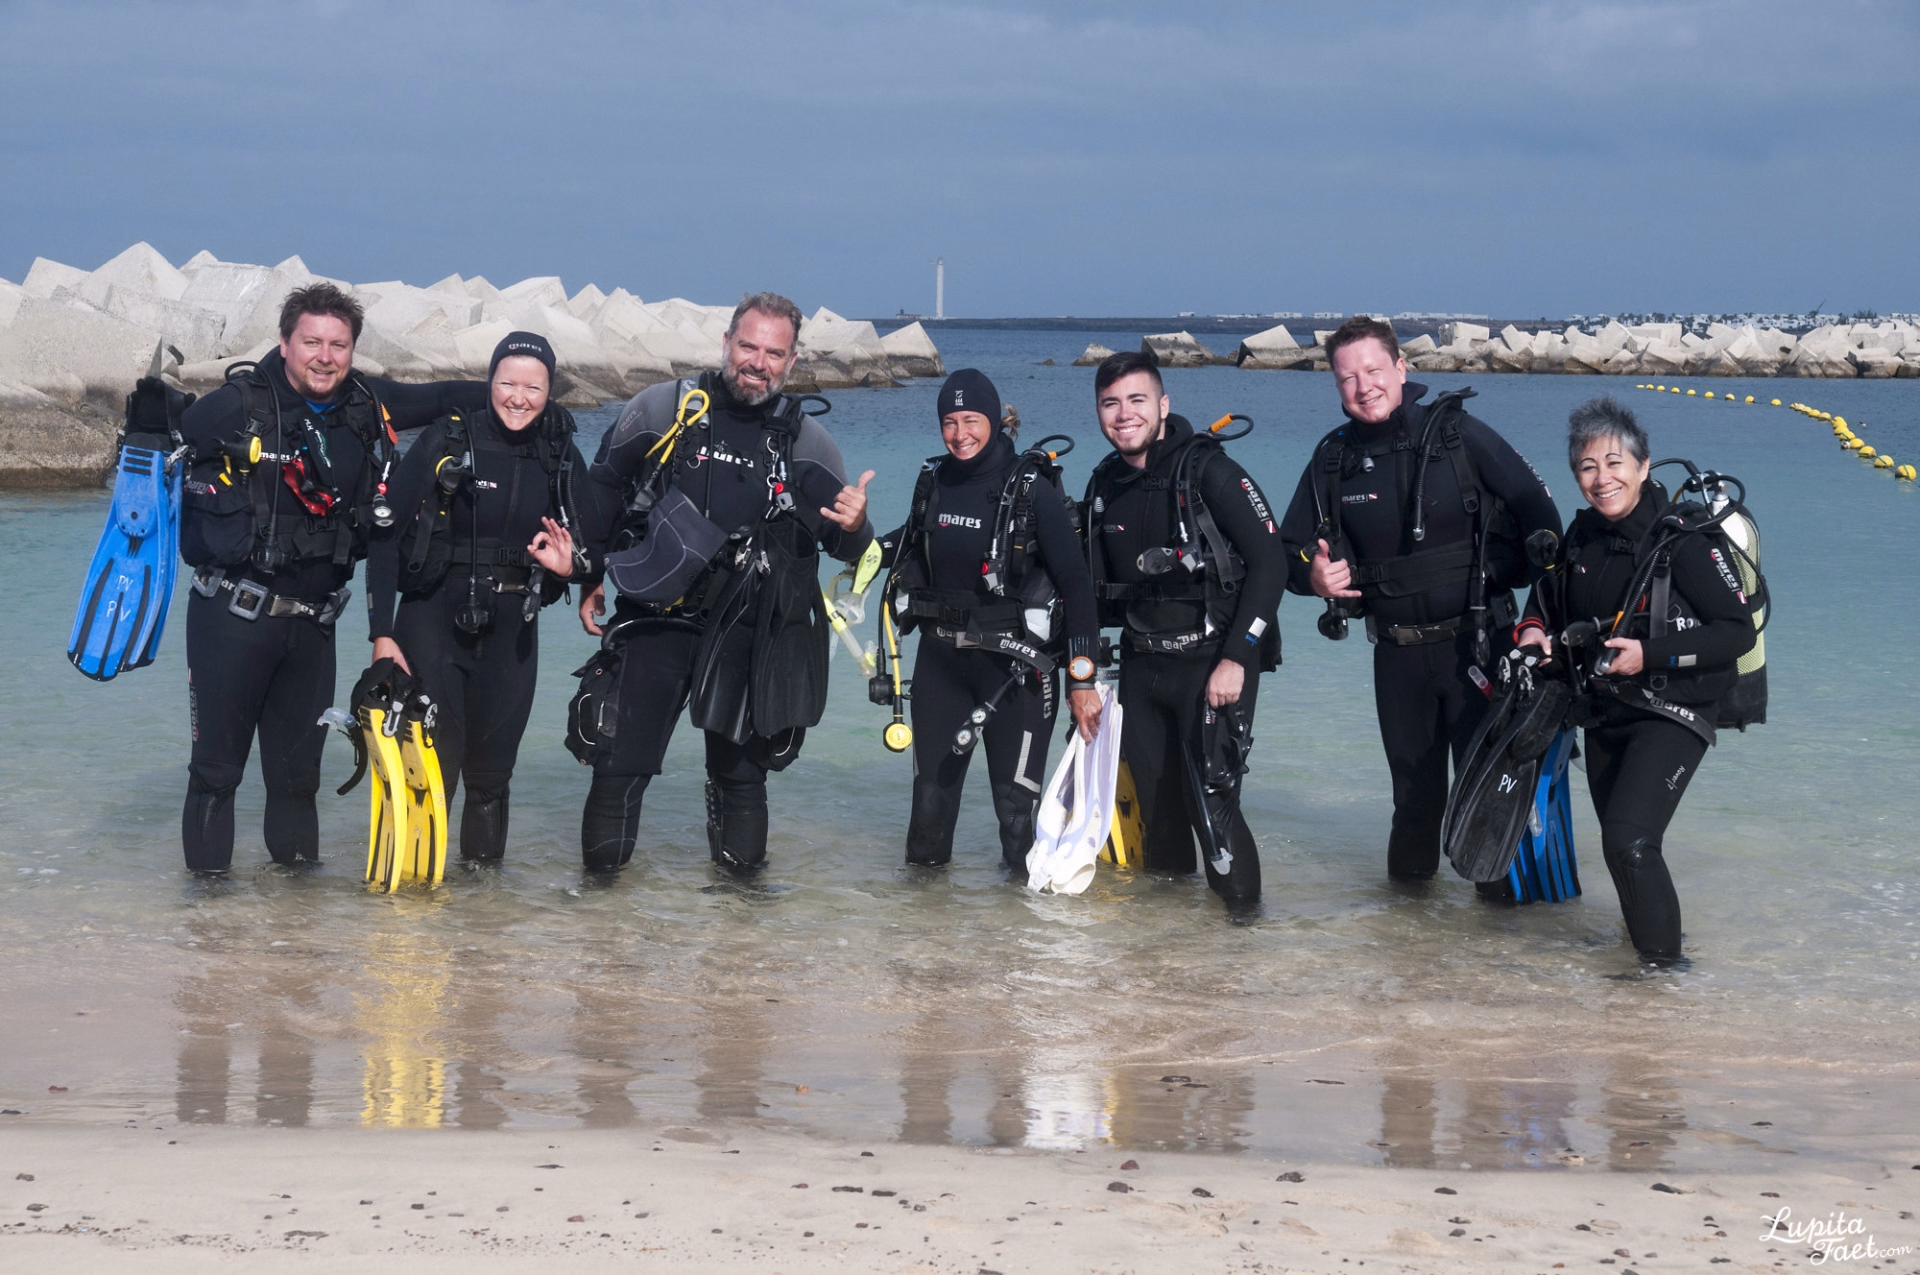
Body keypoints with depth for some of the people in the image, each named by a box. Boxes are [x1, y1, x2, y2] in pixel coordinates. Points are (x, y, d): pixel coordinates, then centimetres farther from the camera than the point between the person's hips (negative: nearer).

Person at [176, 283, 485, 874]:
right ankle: (207, 870, 14)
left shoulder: (366, 404, 2)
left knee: (299, 759, 17)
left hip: (311, 619, 5)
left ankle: (297, 861, 31)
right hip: (232, 617, -5)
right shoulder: (238, 405, -13)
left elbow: (439, 397, 16)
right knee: (217, 758, 0)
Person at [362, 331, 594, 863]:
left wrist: (568, 566, -11)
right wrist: (381, 633, -13)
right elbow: (385, 536, -7)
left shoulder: (562, 459, 4)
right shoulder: (446, 440, -6)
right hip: (432, 619, -3)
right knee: (432, 760, -9)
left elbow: (584, 550, 14)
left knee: (492, 770, 8)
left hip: (511, 632, 3)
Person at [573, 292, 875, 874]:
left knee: (740, 769, 10)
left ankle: (741, 870, 25)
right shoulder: (662, 408, -2)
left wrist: (852, 529, -21)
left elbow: (844, 543, 4)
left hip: (747, 634, 1)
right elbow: (602, 490, 9)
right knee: (621, 759, -5)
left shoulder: (806, 441, 2)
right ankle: (601, 871, 10)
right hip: (656, 617, -1)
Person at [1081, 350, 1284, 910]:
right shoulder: (1104, 486, 9)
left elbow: (1269, 563, -14)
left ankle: (1241, 912, -2)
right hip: (1141, 664, 6)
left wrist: (1235, 659, -18)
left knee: (1209, 795, -14)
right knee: (1152, 794, 9)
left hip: (1212, 661, -6)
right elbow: (1097, 585, 21)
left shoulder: (1209, 471, -11)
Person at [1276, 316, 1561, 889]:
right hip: (1397, 647, 3)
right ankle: (1410, 868, 33)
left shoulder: (1458, 434, -6)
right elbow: (1288, 549, 10)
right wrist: (1312, 574, -13)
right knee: (1413, 772, 14)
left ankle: (1504, 874, 13)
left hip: (1475, 641, -3)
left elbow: (1538, 513, -4)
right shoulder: (1333, 460, 2)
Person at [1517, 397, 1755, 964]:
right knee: (1622, 844, 20)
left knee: (1630, 843, -22)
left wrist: (1651, 655, -23)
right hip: (1603, 715, 7)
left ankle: (1663, 965, -9)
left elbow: (1738, 631, -17)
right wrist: (1534, 628, -3)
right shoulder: (1583, 537, 3)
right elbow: (1549, 595, 20)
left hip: (1671, 714, -7)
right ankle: (1645, 933, 44)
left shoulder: (1686, 541, -17)